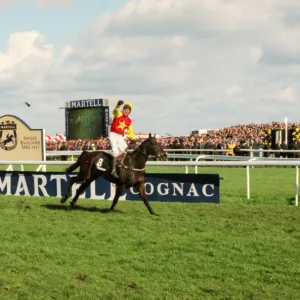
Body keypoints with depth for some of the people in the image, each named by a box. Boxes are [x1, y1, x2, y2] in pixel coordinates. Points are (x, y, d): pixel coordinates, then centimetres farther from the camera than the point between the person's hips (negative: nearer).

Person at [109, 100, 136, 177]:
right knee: (115, 150, -19)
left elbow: (129, 131, 17)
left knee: (125, 149, -2)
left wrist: (133, 138, 4)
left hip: (120, 137, 6)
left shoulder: (129, 121, 8)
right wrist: (118, 105, -53)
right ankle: (114, 169, -20)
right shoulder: (118, 114, -7)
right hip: (113, 134, -6)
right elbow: (115, 111, -32)